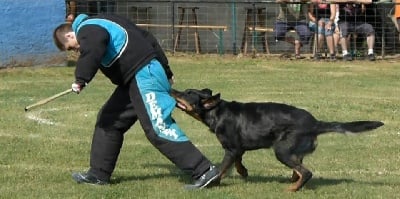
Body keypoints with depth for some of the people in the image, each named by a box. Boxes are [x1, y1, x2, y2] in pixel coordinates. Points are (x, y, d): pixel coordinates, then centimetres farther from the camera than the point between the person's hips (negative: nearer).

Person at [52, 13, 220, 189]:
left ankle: (205, 172, -15)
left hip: (143, 75, -11)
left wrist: (81, 79, -17)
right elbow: (146, 38, 25)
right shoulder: (99, 24, 26)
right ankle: (99, 174, 22)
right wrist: (165, 71, 24)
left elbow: (93, 51, -30)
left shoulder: (87, 29, -4)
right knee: (109, 120, 16)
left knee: (158, 129, -14)